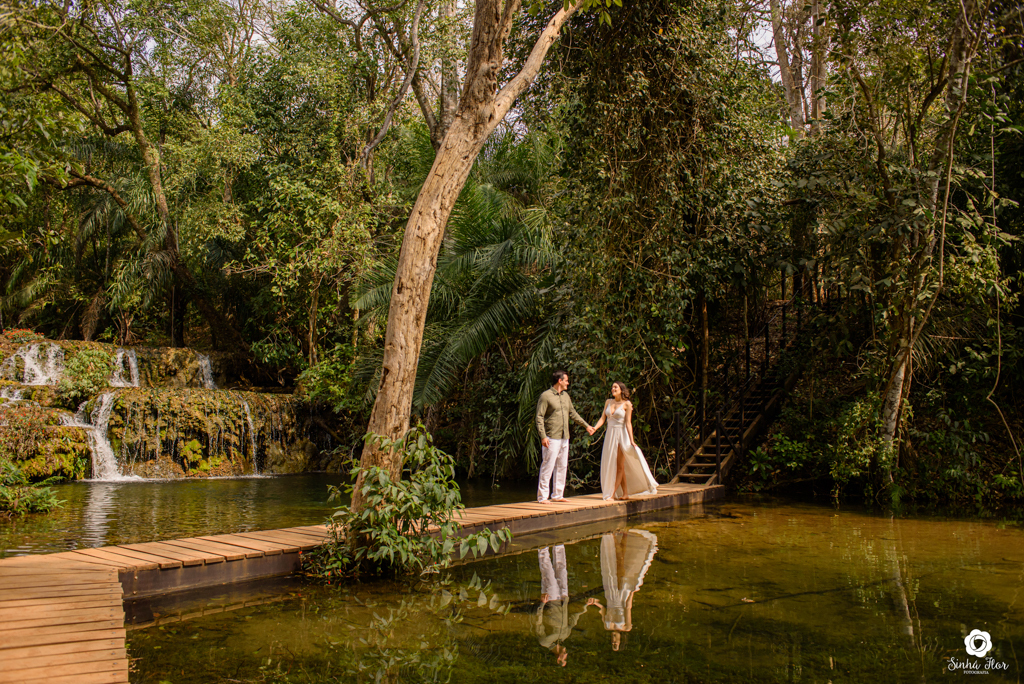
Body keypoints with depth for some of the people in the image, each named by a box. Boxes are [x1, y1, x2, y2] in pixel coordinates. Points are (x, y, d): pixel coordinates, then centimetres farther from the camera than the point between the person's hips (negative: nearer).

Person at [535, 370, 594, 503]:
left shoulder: (565, 395, 15)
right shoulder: (545, 396, -8)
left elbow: (573, 413, 26)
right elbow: (539, 417, -11)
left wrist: (586, 425, 27)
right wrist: (543, 436, -20)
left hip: (564, 438, 8)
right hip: (551, 438, -8)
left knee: (562, 467, 10)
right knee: (548, 467, -7)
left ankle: (557, 495, 18)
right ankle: (542, 496, -1)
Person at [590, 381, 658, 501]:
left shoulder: (627, 404, -5)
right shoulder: (608, 402, 9)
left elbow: (628, 423, -9)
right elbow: (602, 419, 5)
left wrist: (631, 440, -14)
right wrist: (594, 428, -13)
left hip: (621, 436, -6)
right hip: (610, 435, 6)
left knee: (619, 466, -5)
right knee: (611, 465, 6)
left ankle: (612, 493, -3)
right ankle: (625, 494, 13)